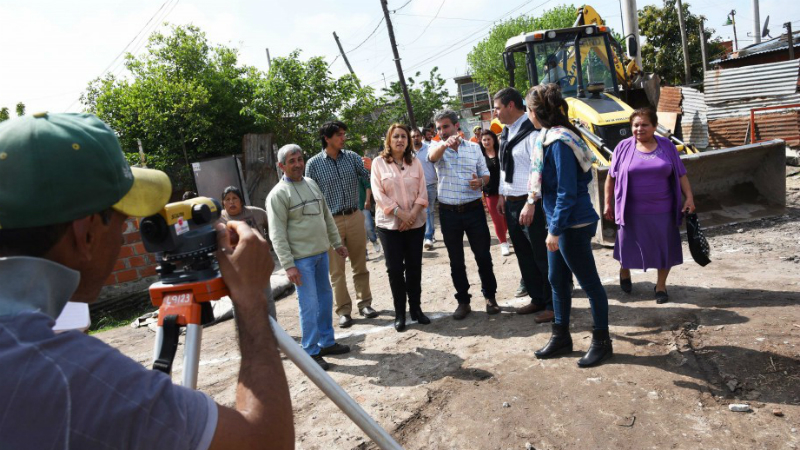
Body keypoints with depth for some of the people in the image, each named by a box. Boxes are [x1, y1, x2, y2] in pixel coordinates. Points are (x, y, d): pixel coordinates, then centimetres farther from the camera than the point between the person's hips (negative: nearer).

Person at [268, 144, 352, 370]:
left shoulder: (311, 184, 12)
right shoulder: (278, 194, -11)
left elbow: (327, 216, 19)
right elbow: (277, 234, -14)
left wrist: (337, 243, 18)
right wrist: (288, 265, -19)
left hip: (321, 252, 7)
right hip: (301, 258, -7)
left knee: (325, 298, 14)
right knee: (310, 305, -5)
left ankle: (326, 342, 28)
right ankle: (311, 352, 7)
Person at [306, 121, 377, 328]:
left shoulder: (352, 157, 3)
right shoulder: (314, 164, -4)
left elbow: (369, 177, -4)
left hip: (355, 217, 3)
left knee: (360, 265, 12)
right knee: (336, 270, 5)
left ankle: (365, 303, 26)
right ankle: (344, 310, 17)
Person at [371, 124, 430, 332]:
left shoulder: (415, 162, 7)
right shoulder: (379, 163, -1)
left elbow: (422, 192, 3)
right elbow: (379, 194, -7)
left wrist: (412, 214, -11)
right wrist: (400, 213, -15)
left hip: (415, 223, 3)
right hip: (390, 224, -2)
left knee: (414, 266, 7)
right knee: (395, 268, 0)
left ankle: (416, 308, 19)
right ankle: (399, 313, 12)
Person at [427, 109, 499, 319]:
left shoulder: (474, 147, 4)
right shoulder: (437, 148, 0)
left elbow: (486, 175, 10)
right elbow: (432, 156, -25)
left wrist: (480, 181, -15)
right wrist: (445, 144, -47)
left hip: (474, 209, 0)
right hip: (449, 213, 0)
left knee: (483, 256, 7)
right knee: (456, 261, 9)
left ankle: (490, 296, 24)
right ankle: (463, 301, 22)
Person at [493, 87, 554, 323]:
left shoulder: (531, 132, -16)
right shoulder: (506, 132, 12)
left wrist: (530, 204, -24)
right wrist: (502, 195, 18)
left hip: (530, 204, -9)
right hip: (511, 203, 9)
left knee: (542, 256, 2)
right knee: (524, 255, 17)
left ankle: (552, 304, 16)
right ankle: (537, 299, 31)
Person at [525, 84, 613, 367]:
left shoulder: (559, 142, -20)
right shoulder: (549, 137, 9)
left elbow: (567, 192, -23)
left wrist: (555, 230, -20)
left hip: (573, 225, -10)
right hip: (559, 224, 10)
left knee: (589, 283, 5)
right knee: (557, 280, 17)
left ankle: (602, 342, 21)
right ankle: (561, 338, 31)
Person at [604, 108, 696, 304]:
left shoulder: (667, 146, 3)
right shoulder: (624, 147, -2)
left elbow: (681, 175, 7)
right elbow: (611, 177, 3)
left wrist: (689, 197, -2)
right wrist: (608, 203, 3)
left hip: (662, 211, 1)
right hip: (632, 212, -1)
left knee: (664, 248, 7)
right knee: (629, 245, 12)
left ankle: (661, 285, 25)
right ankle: (624, 272, 42)